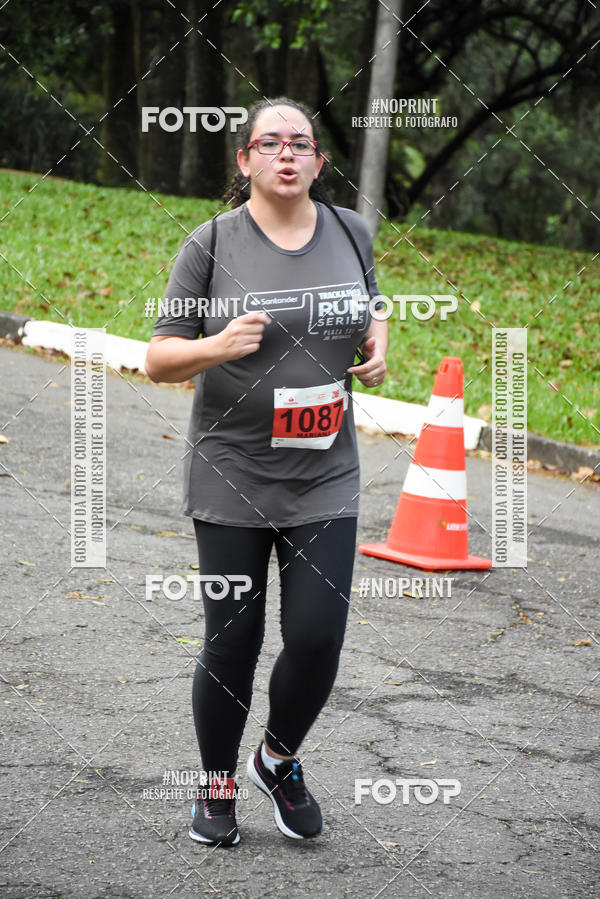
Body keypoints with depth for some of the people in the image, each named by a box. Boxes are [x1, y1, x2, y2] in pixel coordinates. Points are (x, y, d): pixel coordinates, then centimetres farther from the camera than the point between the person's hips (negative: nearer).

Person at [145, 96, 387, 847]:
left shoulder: (351, 233, 4)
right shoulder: (212, 244, -7)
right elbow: (158, 360, -4)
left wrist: (377, 348, 2)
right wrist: (217, 347, -24)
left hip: (324, 478, 3)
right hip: (232, 478, -2)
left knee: (318, 636, -4)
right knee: (232, 641, 3)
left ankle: (278, 762, 25)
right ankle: (217, 784, 26)